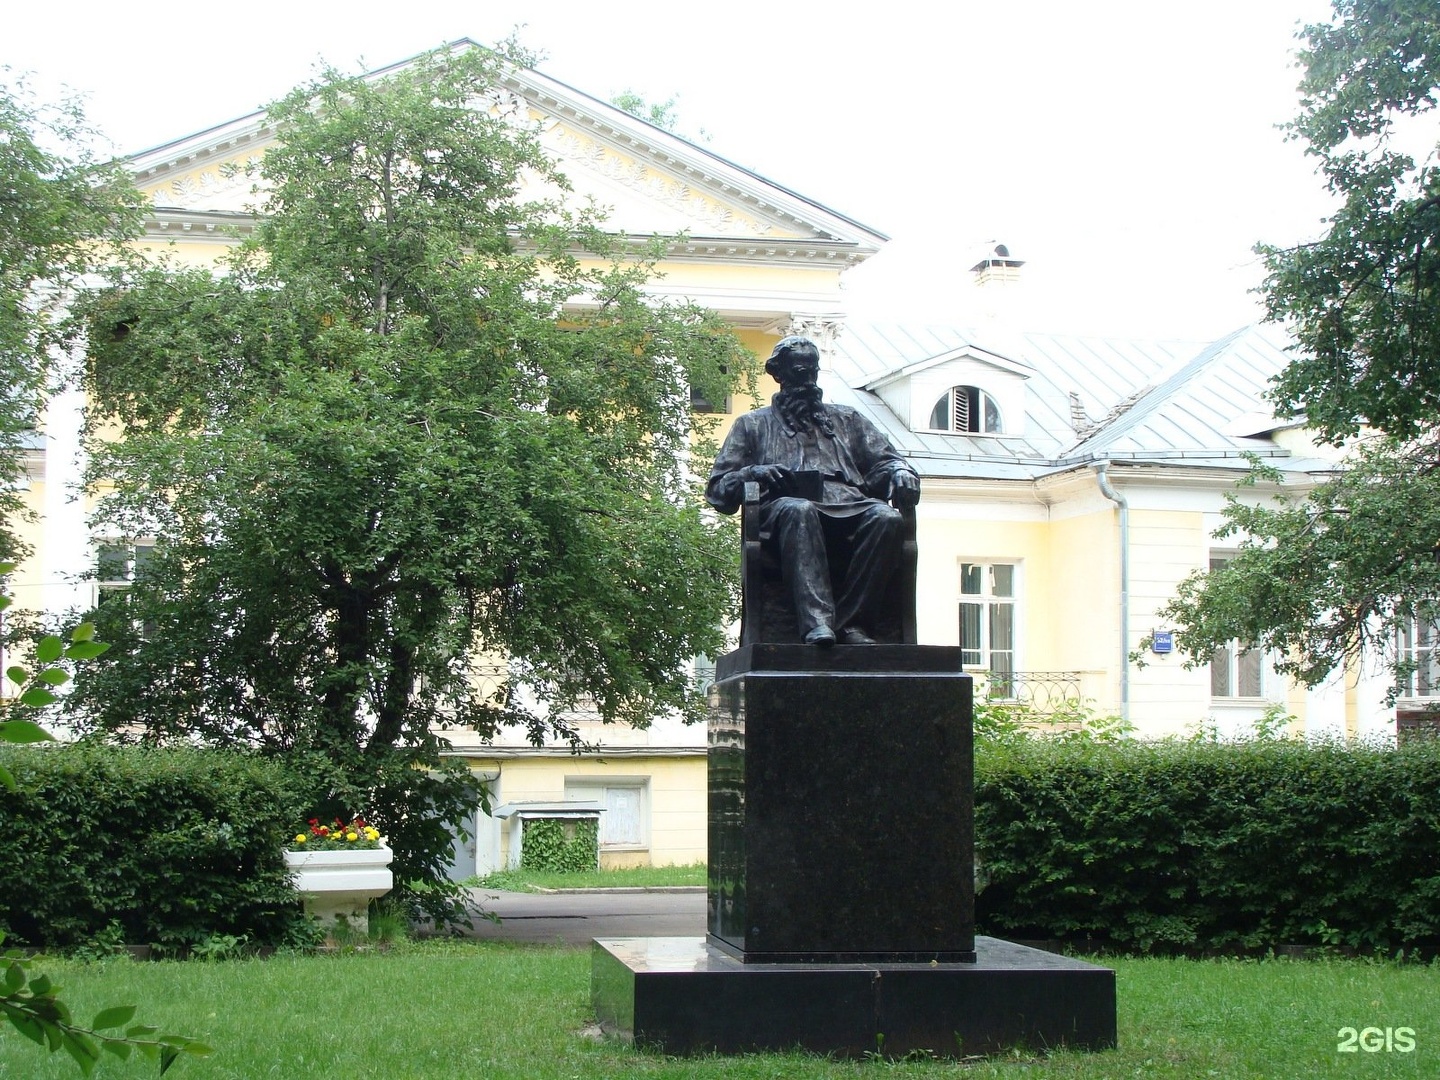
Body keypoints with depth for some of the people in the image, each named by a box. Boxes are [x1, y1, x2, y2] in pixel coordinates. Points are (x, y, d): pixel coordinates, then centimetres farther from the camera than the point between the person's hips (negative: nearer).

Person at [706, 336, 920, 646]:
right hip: (783, 511, -2)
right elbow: (718, 489, 20)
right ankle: (816, 622, -53)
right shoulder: (753, 425, 29)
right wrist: (753, 474, -2)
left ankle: (851, 622, -37)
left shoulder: (847, 420, 35)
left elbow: (884, 460, 25)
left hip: (849, 508, 3)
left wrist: (900, 472, 0)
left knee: (885, 517, -33)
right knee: (797, 510, -41)